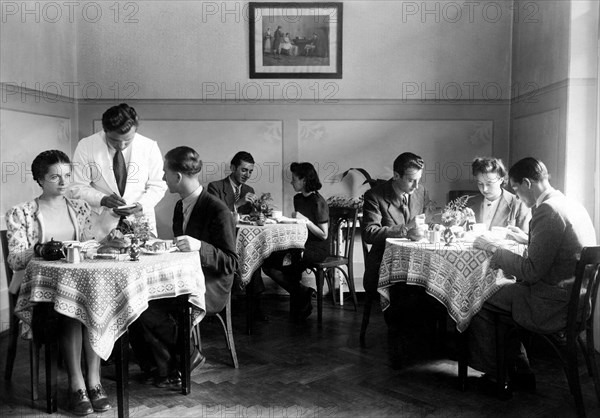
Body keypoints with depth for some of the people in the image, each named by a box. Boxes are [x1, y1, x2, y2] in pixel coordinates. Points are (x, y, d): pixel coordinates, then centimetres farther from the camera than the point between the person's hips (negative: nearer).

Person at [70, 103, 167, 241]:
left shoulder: (150, 147, -2)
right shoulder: (86, 147, -4)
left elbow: (157, 186, 4)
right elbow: (78, 188, 0)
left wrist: (140, 206, -14)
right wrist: (103, 199, -18)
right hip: (100, 225, 0)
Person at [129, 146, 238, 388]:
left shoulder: (217, 210, -15)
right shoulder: (181, 207, 12)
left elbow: (231, 263, -18)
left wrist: (199, 246, -32)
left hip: (209, 289, -9)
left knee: (149, 307, -25)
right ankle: (151, 366, 5)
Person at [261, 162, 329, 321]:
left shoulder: (317, 202, -11)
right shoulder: (298, 199, 12)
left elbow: (324, 235, -13)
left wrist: (306, 220, -21)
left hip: (317, 249, -8)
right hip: (301, 244, 8)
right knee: (267, 263, -11)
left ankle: (300, 293, -3)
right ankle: (302, 293, -4)